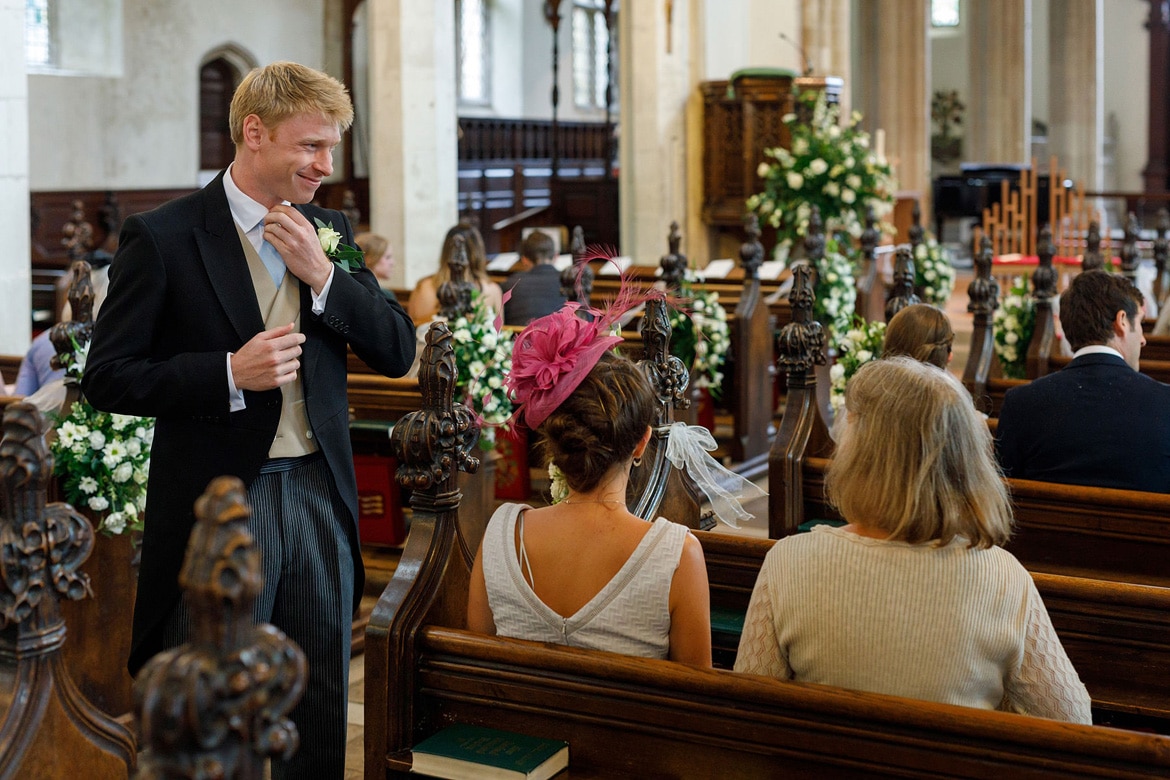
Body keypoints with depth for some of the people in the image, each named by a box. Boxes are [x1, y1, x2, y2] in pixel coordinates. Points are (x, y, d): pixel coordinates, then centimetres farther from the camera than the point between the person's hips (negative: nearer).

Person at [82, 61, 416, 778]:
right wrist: (229, 373, -21)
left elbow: (399, 352, 6)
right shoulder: (163, 237, -7)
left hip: (320, 497, 5)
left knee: (321, 720, 12)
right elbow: (107, 378, -9)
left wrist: (324, 275, -8)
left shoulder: (331, 230, 9)